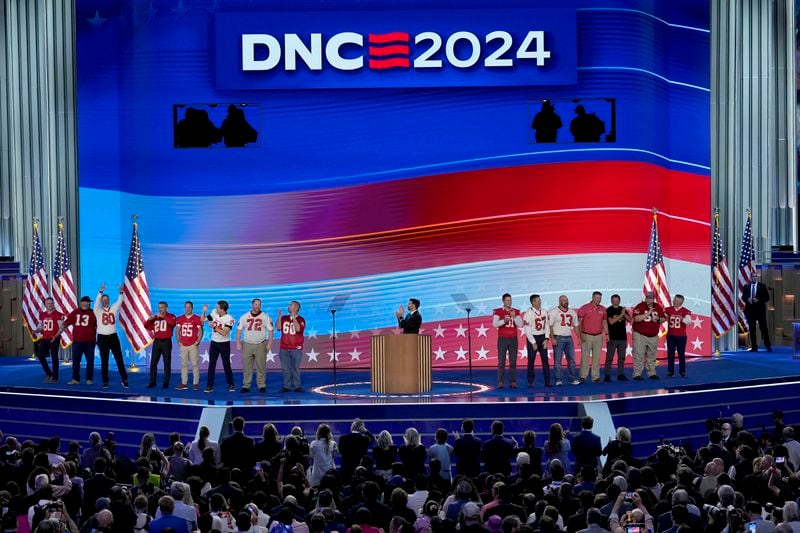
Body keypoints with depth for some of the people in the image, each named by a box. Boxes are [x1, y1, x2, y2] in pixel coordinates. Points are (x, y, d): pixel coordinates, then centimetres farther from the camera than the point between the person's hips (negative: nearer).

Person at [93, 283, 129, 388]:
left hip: (113, 337, 2)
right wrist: (101, 292, -29)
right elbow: (96, 302, -16)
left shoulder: (114, 309, 9)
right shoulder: (98, 311, 0)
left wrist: (121, 293, -19)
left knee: (119, 359, 1)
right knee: (104, 361, 2)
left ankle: (124, 380, 6)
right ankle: (105, 382, 7)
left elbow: (119, 302, -3)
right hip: (102, 338, -2)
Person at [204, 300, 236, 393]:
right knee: (211, 365, 0)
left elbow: (224, 333, -23)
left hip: (224, 344, -4)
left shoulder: (229, 319, -17)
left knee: (226, 365, 2)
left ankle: (231, 385, 17)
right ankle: (209, 386, 1)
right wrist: (204, 311, -6)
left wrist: (214, 327, -23)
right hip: (214, 343, 4)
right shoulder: (214, 313, -2)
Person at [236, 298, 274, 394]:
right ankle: (246, 386, 5)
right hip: (247, 345, 2)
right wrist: (238, 342, 1)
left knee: (261, 366, -2)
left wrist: (270, 342, -9)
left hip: (260, 345, -2)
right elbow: (239, 329, 11)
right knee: (246, 367, 0)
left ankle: (261, 386, 4)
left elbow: (270, 330, 1)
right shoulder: (244, 317, 9)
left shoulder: (265, 317, 3)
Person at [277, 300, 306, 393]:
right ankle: (286, 386, 7)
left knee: (295, 368, -3)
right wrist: (279, 317, -9)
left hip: (296, 348, -3)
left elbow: (298, 329, -17)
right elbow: (278, 327, -1)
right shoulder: (284, 318, 11)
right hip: (284, 348, 4)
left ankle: (297, 386, 0)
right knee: (285, 369, 3)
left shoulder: (301, 319, 0)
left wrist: (293, 317, -18)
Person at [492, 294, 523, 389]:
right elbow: (495, 324, -11)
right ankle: (500, 382, -6)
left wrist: (514, 317, -14)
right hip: (502, 339, -2)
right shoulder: (498, 311, 1)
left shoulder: (516, 312, 9)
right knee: (501, 361, -6)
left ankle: (513, 382, 3)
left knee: (513, 361, 0)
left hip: (513, 339, 2)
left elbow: (520, 325, 2)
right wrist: (504, 321, -28)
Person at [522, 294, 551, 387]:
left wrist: (546, 339, -2)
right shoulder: (528, 314, -11)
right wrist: (533, 343, -12)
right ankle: (530, 381, 9)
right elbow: (527, 330, -11)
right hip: (532, 338, -4)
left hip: (542, 338, 4)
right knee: (531, 361, 1)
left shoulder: (544, 312, 5)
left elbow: (547, 326, 9)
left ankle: (547, 381, 6)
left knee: (545, 360, 3)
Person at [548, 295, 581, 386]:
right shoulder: (553, 312, -3)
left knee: (571, 359, 5)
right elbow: (550, 326, -7)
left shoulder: (572, 312, 13)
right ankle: (558, 380, -1)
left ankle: (572, 379, 12)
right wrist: (552, 338, -16)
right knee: (557, 360, -4)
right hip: (558, 338, -5)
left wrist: (580, 338, 11)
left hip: (569, 338, 5)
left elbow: (576, 326, 18)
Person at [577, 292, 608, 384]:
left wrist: (606, 333, 12)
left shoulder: (602, 309, 10)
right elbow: (579, 322, -4)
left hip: (598, 336, 4)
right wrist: (581, 334, -12)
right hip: (586, 336, -4)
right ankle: (583, 376, -4)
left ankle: (596, 376, 9)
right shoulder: (584, 308, -4)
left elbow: (604, 322, 18)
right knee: (585, 356, -6)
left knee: (597, 357, 5)